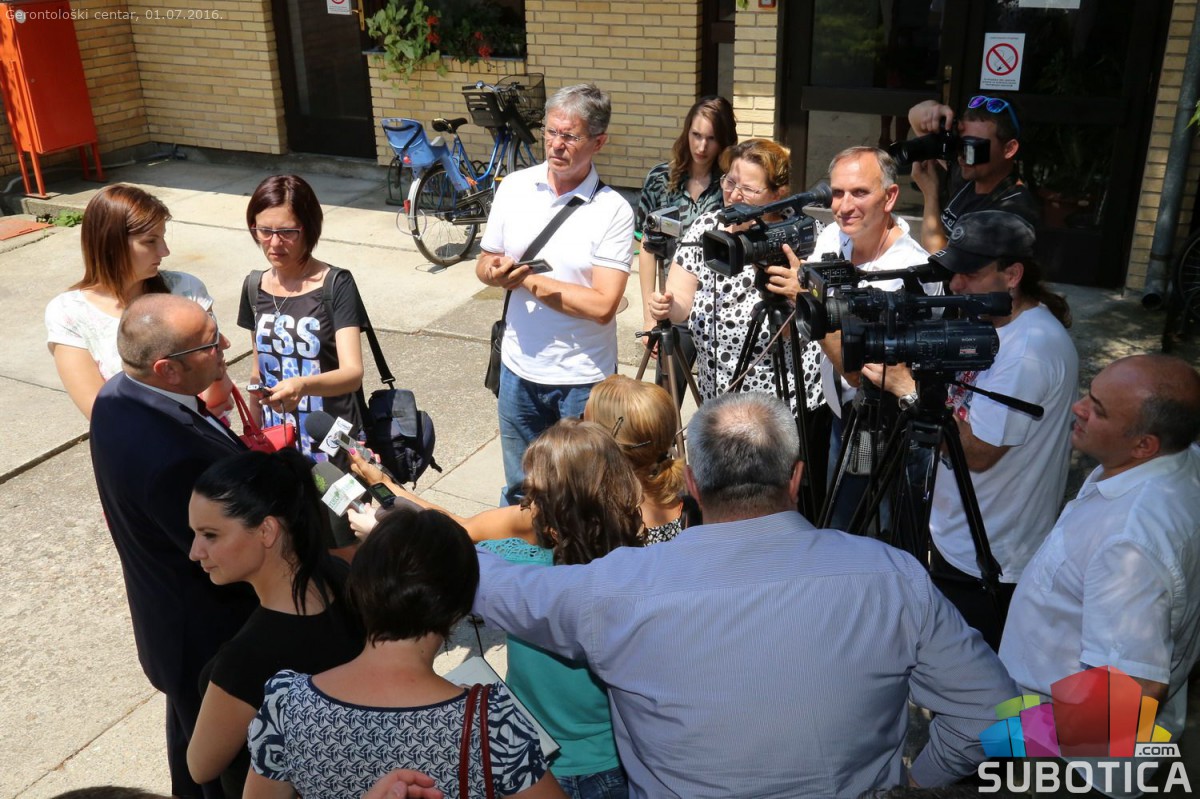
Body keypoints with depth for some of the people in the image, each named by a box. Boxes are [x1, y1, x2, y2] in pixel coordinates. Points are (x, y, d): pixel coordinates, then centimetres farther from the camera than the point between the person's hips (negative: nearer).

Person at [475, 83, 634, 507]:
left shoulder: (613, 210, -14)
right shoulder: (514, 187, 0)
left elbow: (602, 305, -22)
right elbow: (484, 263, 9)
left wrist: (527, 279, -17)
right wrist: (494, 272, -15)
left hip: (583, 378, -4)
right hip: (519, 367, 4)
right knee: (519, 488, 21)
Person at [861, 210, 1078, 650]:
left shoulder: (1031, 348, -25)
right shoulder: (992, 323, 5)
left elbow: (977, 451, -25)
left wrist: (908, 387, -22)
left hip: (987, 560, -9)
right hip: (957, 537, 9)